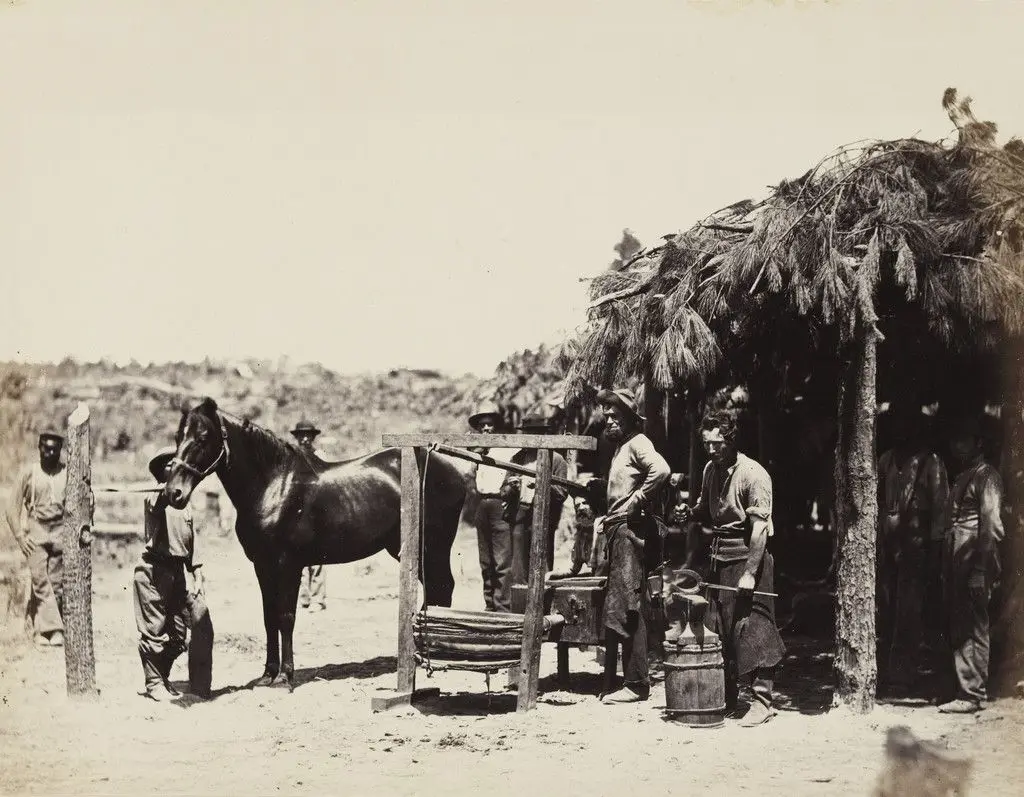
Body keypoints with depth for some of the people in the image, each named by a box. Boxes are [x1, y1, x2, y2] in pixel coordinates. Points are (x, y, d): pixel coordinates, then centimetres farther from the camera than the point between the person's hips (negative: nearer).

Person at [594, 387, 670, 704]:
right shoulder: (620, 447, 21)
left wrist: (633, 505, -21)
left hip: (631, 531, -10)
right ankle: (613, 683, 14)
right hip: (618, 532, 10)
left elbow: (661, 470, -28)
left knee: (627, 610, -10)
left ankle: (636, 684, -8)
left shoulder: (637, 443, -8)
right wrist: (605, 519, 13)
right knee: (615, 610, 10)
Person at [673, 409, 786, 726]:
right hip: (719, 556, 8)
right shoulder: (711, 469, 9)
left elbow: (760, 528, -19)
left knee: (752, 629, -8)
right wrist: (690, 512, 0)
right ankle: (726, 697, 18)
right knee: (718, 629, 9)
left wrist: (749, 573, -23)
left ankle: (762, 701, -4)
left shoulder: (753, 475, -15)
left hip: (747, 555, -8)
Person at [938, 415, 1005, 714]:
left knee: (973, 630, -8)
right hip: (955, 566, 9)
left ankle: (972, 695, -7)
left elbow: (990, 525, -13)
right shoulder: (960, 477, 21)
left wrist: (981, 570, -20)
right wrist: (945, 569, 13)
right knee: (958, 630, 9)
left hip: (973, 566, -9)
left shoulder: (986, 476, -5)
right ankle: (966, 690, 13)